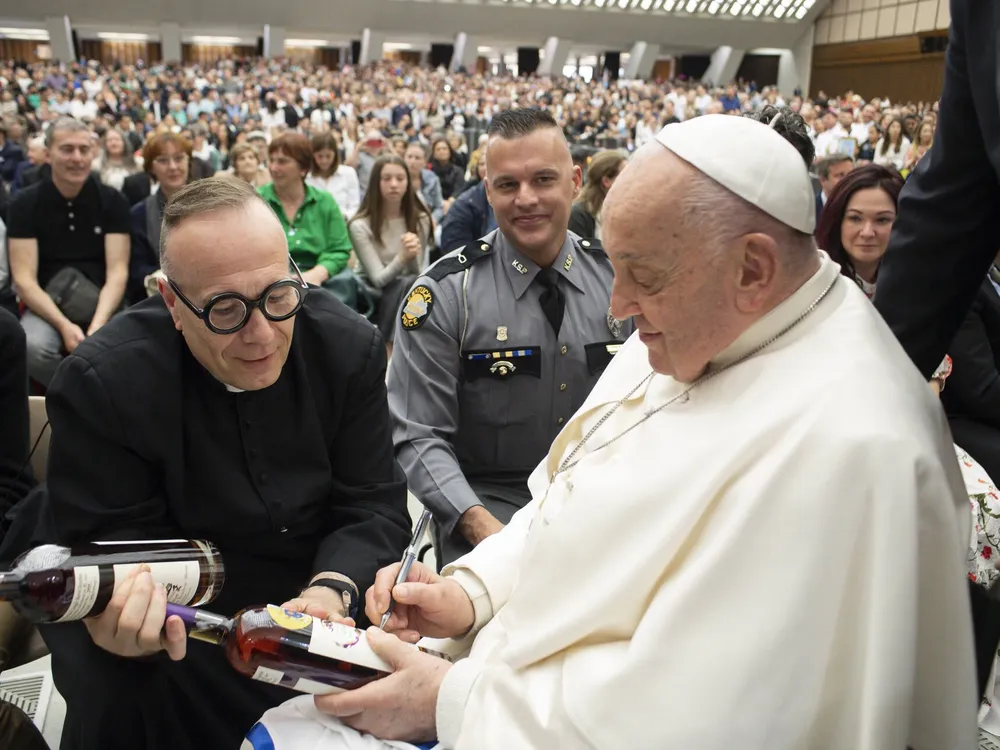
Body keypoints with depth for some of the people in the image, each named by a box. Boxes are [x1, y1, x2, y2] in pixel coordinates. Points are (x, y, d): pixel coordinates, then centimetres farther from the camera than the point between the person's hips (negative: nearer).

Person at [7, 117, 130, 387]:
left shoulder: (112, 201, 0)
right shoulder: (26, 203, -1)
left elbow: (117, 272, -7)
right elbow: (24, 279, -8)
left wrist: (97, 325, -24)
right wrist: (64, 325, -24)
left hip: (103, 305, 0)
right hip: (47, 306, 0)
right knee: (32, 347, -34)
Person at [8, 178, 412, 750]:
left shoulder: (350, 348, -11)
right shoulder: (102, 382, -18)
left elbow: (374, 506, -9)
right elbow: (103, 541, -14)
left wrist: (332, 589, -30)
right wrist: (125, 610, -38)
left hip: (318, 584, 3)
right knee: (121, 693, -30)